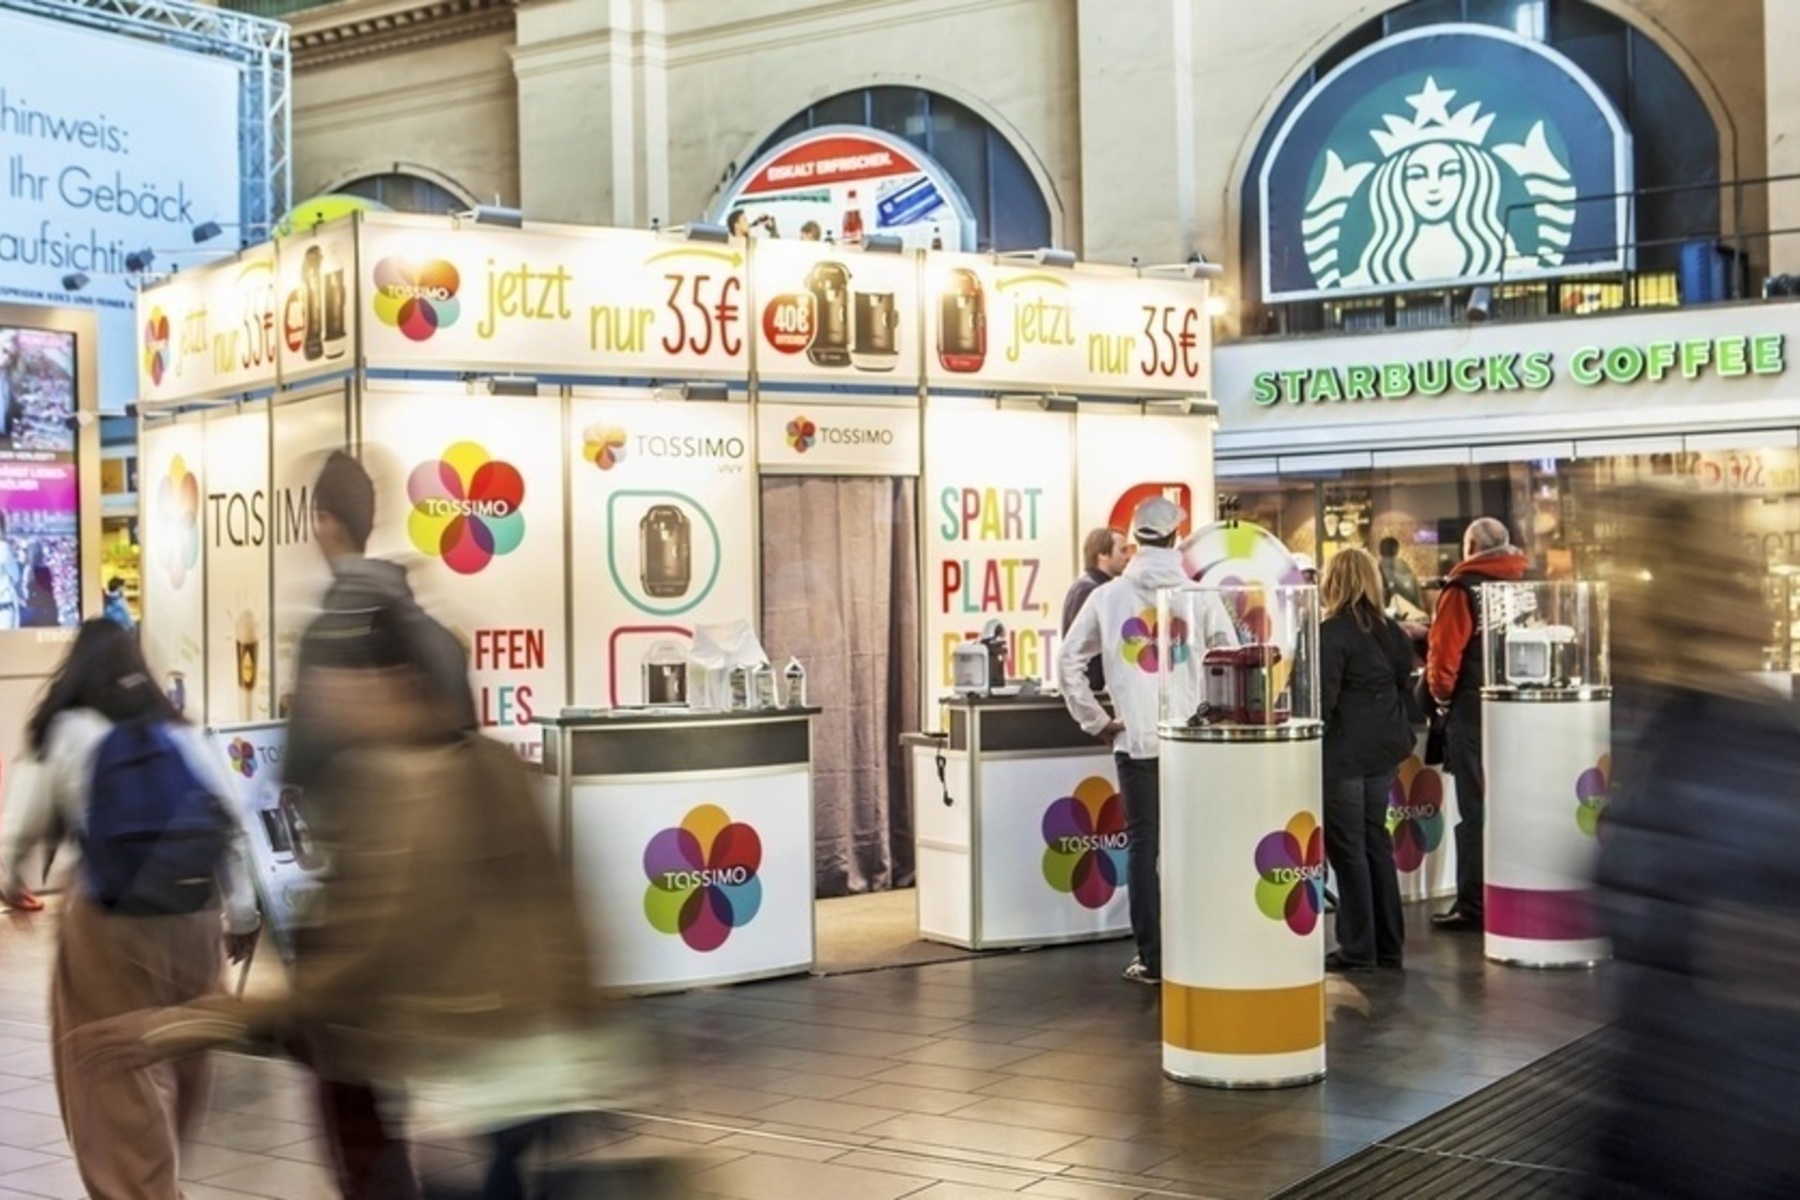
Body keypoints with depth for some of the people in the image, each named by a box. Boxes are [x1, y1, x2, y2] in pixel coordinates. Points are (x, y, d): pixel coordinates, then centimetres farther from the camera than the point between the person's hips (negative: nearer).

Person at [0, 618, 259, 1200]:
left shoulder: (69, 733, -2)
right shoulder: (185, 735, 7)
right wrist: (242, 912, 15)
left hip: (109, 918, -4)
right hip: (192, 913, 4)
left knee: (118, 1067, 4)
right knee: (179, 1054, 18)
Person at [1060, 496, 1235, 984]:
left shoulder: (1107, 596, 2)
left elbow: (1069, 662, 4)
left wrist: (1097, 721, 8)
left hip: (1136, 739, 0)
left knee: (1144, 847, 5)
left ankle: (1151, 958, 6)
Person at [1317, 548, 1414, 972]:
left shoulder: (1331, 633, -16)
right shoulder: (1389, 631, 7)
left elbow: (1322, 699, -18)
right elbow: (1403, 680, 14)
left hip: (1344, 753, -7)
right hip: (1383, 749, 7)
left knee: (1348, 848, 0)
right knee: (1376, 842, 15)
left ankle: (1358, 949, 5)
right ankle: (1388, 944, 20)